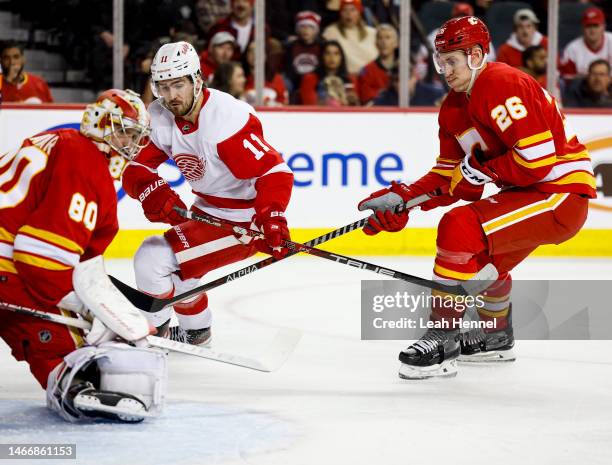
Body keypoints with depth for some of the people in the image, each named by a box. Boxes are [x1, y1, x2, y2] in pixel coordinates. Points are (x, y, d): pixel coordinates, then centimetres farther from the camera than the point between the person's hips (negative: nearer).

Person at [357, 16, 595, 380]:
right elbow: (449, 175, 11)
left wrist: (478, 173, -16)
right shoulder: (455, 108, 11)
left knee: (460, 228, -23)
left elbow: (537, 159, -25)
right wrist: (402, 198, -3)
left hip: (562, 191, -11)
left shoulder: (502, 85, -20)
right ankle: (497, 336, 51)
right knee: (481, 256, 29)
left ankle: (442, 341, -18)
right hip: (527, 192, 11)